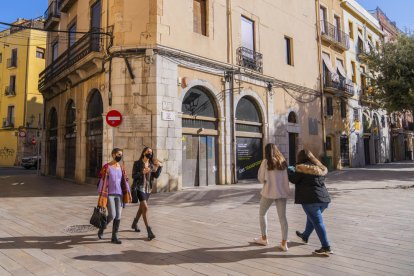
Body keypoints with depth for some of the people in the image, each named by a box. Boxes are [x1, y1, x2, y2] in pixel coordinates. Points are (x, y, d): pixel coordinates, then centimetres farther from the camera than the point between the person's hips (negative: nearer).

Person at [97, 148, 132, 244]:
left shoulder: (121, 168, 9)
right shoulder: (107, 167, -6)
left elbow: (125, 182, 7)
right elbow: (103, 182, -9)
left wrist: (128, 194, 0)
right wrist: (102, 197, -12)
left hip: (119, 195, 5)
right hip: (109, 195, -5)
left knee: (118, 216, 3)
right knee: (112, 215, -9)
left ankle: (114, 237, 14)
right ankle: (101, 228, 20)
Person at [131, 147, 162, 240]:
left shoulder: (151, 164, 6)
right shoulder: (137, 163, -6)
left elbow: (156, 175, -3)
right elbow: (133, 176, -11)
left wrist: (159, 166, -17)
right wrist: (143, 172, -25)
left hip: (148, 188, 6)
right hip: (140, 188, -6)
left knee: (142, 207, 19)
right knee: (145, 208, -14)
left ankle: (134, 224, 43)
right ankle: (149, 231, -13)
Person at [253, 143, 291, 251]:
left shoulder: (265, 162, -6)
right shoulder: (283, 162, 6)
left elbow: (261, 179, -3)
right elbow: (286, 178, 5)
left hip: (269, 192, -3)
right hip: (282, 192, 4)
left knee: (262, 214, 17)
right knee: (282, 217, 7)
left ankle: (264, 238, 26)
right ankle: (284, 243, 7)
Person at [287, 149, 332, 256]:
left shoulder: (302, 168, -9)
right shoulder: (320, 168, 11)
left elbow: (294, 180, -3)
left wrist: (289, 172, 15)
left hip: (310, 199, -7)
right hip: (324, 198, 8)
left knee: (317, 222, -2)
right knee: (312, 217, 24)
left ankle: (326, 248, -1)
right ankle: (305, 236, 43)